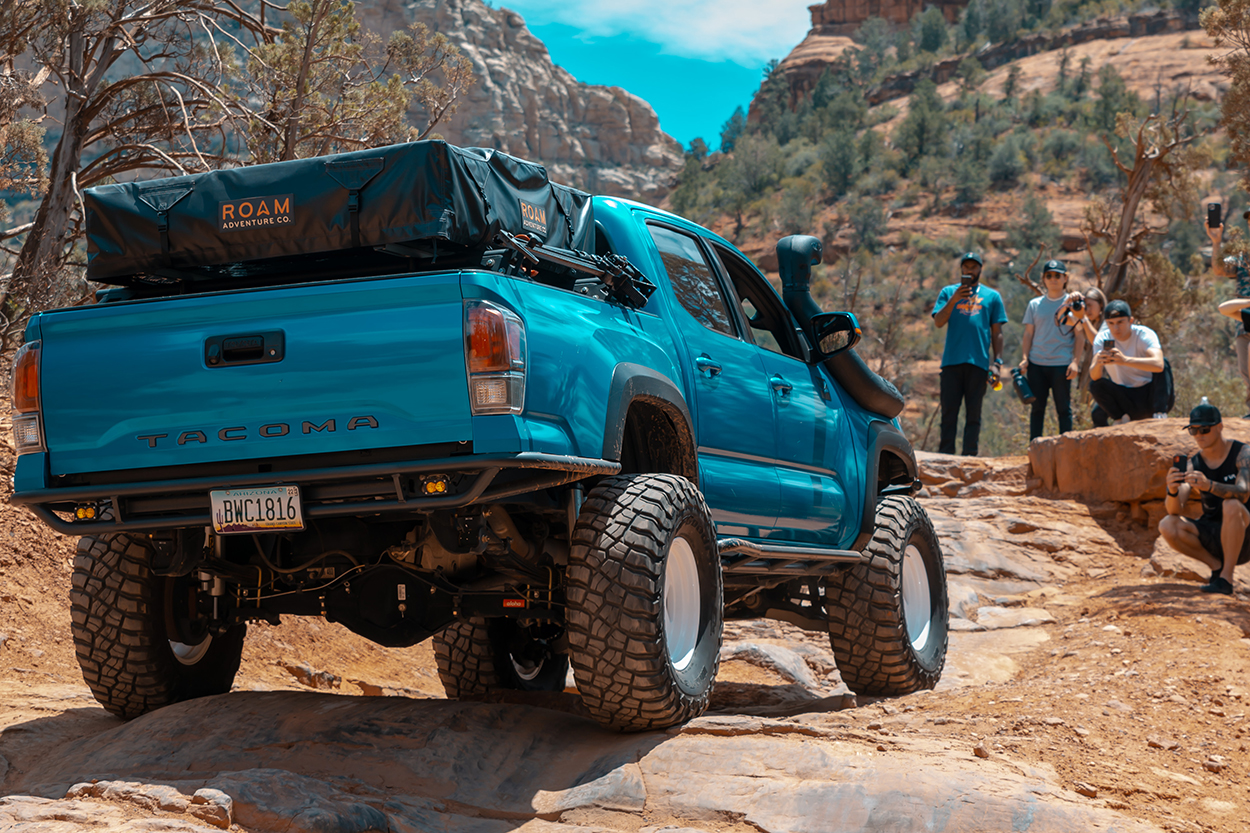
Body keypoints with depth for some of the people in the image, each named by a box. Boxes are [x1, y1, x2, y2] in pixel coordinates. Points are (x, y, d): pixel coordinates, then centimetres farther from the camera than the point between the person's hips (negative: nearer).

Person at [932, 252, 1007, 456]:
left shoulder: (992, 296, 13)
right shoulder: (948, 292, 13)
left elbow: (997, 332, 12)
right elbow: (938, 322, 1)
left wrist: (997, 362, 2)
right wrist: (954, 299, -12)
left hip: (978, 362, 0)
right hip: (952, 360, 0)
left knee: (974, 412, 0)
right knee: (949, 410, -2)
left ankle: (969, 455, 1)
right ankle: (945, 453, 0)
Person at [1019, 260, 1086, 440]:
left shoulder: (1072, 303, 5)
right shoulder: (1035, 304, 12)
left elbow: (1080, 335, 2)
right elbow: (1028, 334, 13)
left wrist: (1075, 361, -8)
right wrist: (1025, 358, 1)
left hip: (1062, 364, -2)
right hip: (1036, 364, 3)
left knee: (1063, 408, 0)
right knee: (1037, 407, 5)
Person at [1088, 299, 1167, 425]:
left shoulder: (1144, 334, -17)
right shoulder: (1102, 338, -8)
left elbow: (1158, 364, -38)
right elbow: (1094, 376, -21)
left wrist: (1125, 360, -52)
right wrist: (1097, 364, -45)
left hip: (1148, 395, -3)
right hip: (1123, 398, 3)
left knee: (1158, 366, -28)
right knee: (1095, 385, -23)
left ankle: (1160, 414, -25)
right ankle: (1122, 419, -3)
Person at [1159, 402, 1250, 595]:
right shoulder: (1193, 464, -1)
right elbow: (1175, 510, -12)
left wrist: (1209, 485, -49)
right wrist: (1172, 491, -36)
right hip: (1213, 537, 4)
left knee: (1231, 505, -36)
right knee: (1167, 526, -21)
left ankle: (1226, 578, -26)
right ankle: (1216, 565, -2)